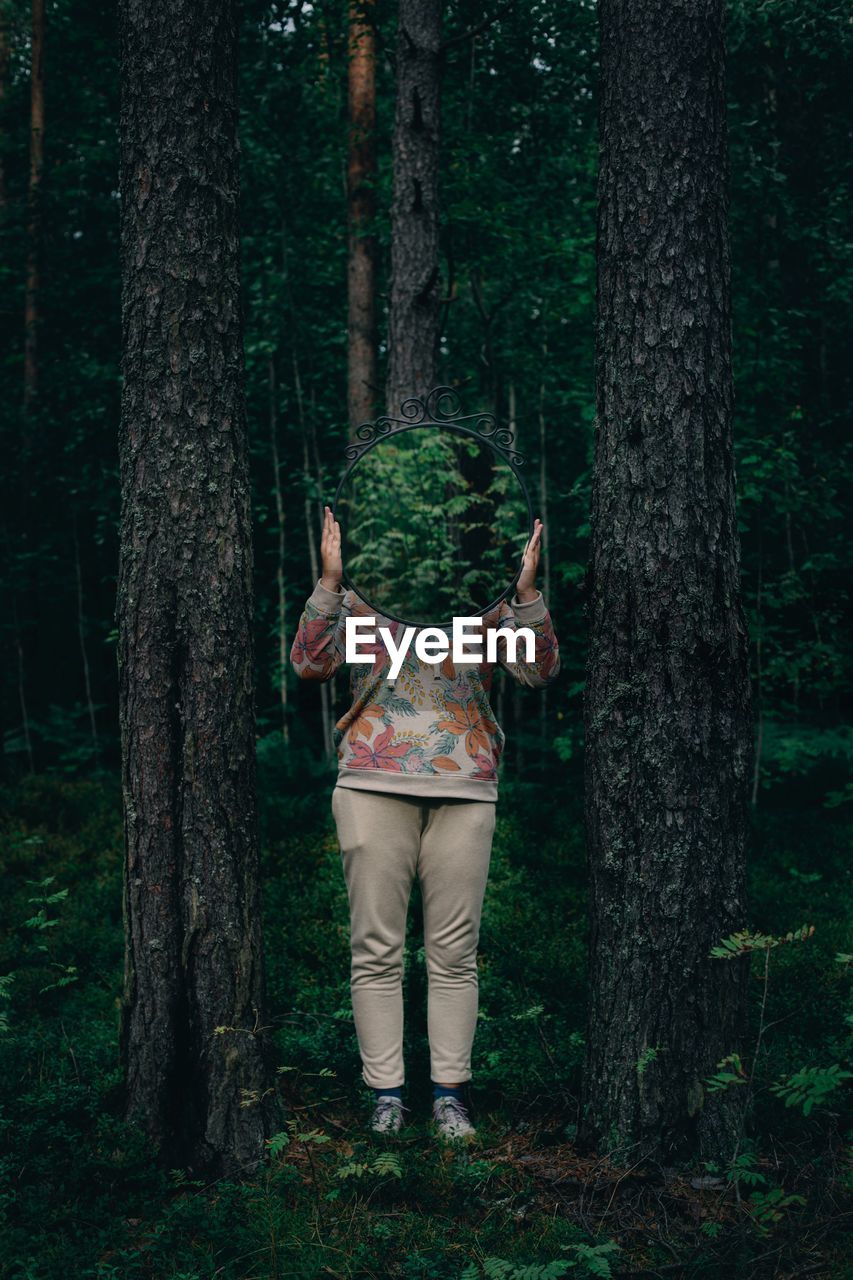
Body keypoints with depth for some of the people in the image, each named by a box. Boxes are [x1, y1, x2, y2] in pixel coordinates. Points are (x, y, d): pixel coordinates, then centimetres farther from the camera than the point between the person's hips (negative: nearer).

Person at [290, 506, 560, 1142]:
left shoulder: (488, 605, 10)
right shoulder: (362, 600, 8)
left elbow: (540, 670, -2)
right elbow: (310, 663, -5)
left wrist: (527, 591, -15)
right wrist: (330, 582, -15)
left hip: (464, 791, 1)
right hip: (375, 788, -1)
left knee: (455, 952, 3)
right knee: (377, 949, 0)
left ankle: (451, 1092, 11)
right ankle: (386, 1093, 8)